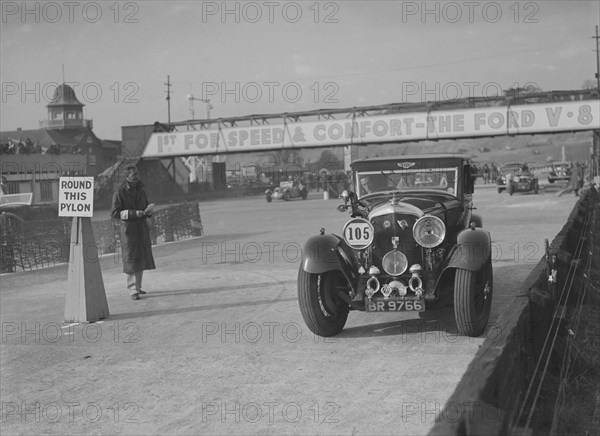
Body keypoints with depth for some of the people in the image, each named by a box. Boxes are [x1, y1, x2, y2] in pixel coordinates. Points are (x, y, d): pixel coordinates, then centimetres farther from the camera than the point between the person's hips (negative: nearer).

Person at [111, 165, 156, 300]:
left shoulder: (141, 191, 13)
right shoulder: (120, 193, -7)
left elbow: (147, 209, 22)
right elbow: (114, 213, -12)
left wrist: (148, 211, -3)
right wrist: (134, 213, -20)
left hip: (142, 228, 7)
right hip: (128, 229, -7)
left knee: (141, 258, 11)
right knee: (131, 259, -9)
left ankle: (137, 287, 23)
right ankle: (133, 290, -9)